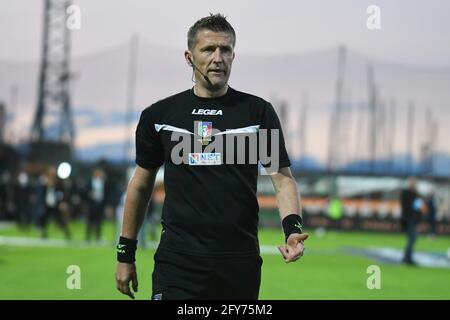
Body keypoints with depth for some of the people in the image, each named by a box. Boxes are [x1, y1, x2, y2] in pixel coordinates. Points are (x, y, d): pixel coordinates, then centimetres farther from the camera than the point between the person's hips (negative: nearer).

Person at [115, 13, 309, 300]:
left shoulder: (258, 112, 5)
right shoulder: (159, 115, 7)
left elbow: (282, 178, 3)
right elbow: (141, 185, 15)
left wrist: (293, 229, -16)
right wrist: (125, 254, 13)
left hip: (241, 263, 1)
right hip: (178, 262, 0)